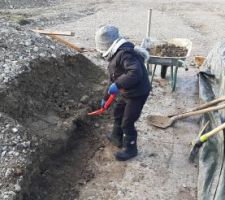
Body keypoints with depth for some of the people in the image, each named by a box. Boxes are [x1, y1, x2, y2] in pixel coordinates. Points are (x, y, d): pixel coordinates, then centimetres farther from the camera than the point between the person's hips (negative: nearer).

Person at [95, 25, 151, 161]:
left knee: (127, 123, 0)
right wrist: (106, 98, 26)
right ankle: (117, 138, 45)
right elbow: (113, 79, 19)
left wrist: (118, 84, -37)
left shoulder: (125, 54, -25)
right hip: (125, 93, 10)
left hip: (137, 94, -10)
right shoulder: (115, 56, 10)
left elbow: (136, 73, -39)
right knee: (118, 113, 25)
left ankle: (130, 149, 19)